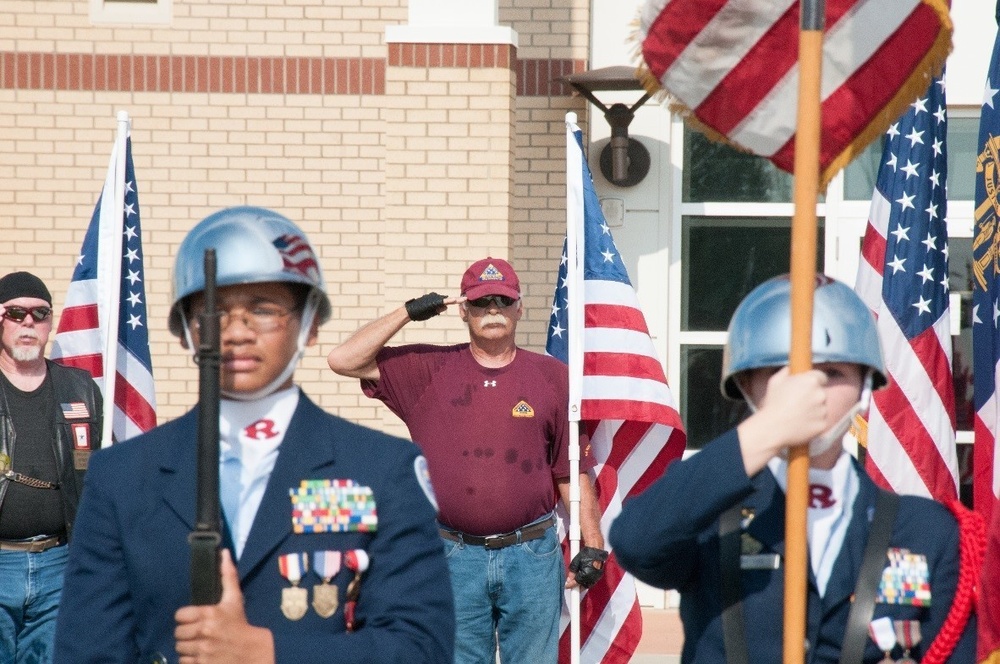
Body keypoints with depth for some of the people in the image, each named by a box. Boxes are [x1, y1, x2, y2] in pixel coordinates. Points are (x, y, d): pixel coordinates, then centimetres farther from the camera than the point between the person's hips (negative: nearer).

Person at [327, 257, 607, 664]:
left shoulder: (552, 377, 6)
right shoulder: (427, 370, 6)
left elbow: (573, 470, 6)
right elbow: (343, 360, 0)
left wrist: (592, 544, 0)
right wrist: (408, 313, -1)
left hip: (532, 556, 0)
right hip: (454, 558, 0)